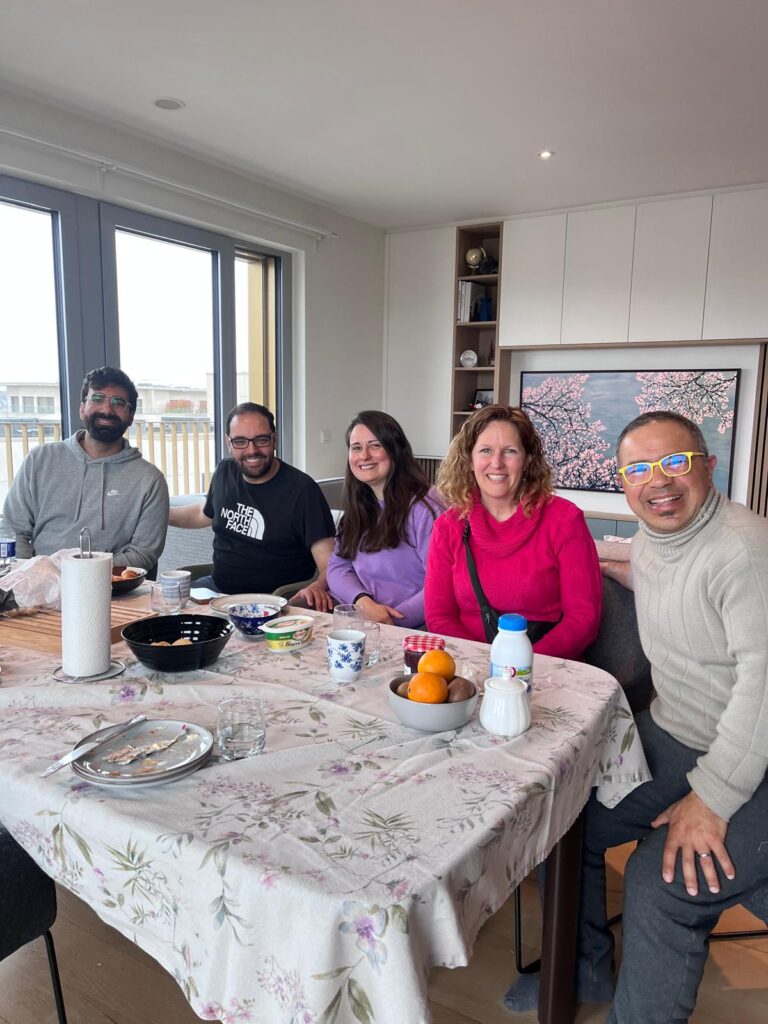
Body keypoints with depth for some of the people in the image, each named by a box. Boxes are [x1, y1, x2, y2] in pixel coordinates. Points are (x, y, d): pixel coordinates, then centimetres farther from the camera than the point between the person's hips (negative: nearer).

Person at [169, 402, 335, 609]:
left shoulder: (301, 489, -15)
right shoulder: (225, 472, 6)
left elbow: (329, 561, -18)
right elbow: (205, 514, 29)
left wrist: (318, 586, -40)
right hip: (216, 585, 6)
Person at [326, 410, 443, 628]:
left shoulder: (423, 508, -11)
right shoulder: (358, 507, 13)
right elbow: (338, 567, 8)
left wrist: (394, 622, -20)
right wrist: (363, 602, -11)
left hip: (412, 631, -5)